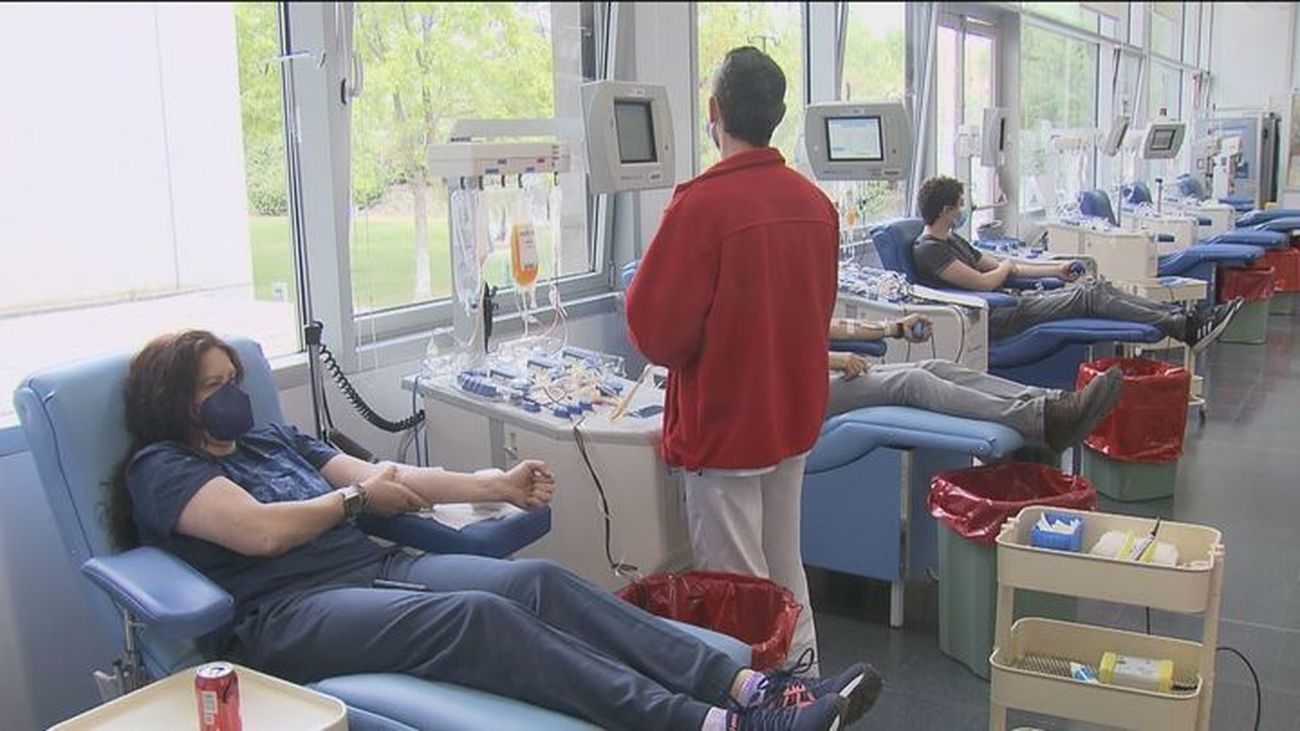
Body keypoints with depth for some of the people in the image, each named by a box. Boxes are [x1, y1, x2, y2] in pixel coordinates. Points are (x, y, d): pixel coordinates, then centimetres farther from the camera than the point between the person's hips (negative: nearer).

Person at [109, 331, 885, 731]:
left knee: (537, 580, -22)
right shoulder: (160, 467, 5)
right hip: (288, 612, -6)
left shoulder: (274, 439, 26)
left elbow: (387, 480, 18)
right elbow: (259, 531, -13)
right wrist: (353, 496, 4)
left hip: (376, 565, 7)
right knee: (477, 615, -34)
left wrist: (498, 483, 8)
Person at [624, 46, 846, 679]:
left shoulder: (702, 204, -20)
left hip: (724, 426, -7)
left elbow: (657, 331, -19)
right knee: (787, 579, 20)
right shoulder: (814, 202, 1)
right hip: (795, 418, 7)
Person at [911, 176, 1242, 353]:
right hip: (996, 319, -10)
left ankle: (1184, 318, -4)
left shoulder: (951, 240, 20)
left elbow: (996, 266, 24)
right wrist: (1006, 266, 5)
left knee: (1097, 287, -1)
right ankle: (1186, 329, -16)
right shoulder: (928, 250, -14)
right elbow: (984, 282, -19)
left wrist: (1056, 270, 22)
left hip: (1012, 300, 10)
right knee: (1088, 297, -16)